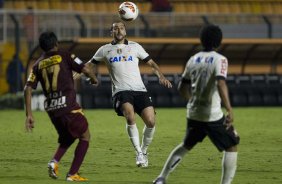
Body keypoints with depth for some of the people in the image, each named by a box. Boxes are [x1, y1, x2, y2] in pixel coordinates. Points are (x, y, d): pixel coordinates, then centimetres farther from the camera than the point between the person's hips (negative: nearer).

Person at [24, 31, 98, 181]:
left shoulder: (38, 64, 12)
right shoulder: (65, 56, 2)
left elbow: (28, 89, 4)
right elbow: (86, 70, -7)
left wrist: (29, 115, 5)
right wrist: (94, 79, 16)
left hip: (51, 108, 5)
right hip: (67, 105, -5)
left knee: (67, 137, 27)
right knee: (85, 136, 12)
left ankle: (54, 162, -1)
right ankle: (72, 174, 2)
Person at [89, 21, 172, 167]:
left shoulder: (135, 47, 14)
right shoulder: (105, 50, 13)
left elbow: (151, 63, 17)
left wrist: (161, 76, 1)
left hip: (139, 90, 2)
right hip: (121, 90, -2)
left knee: (151, 122, -12)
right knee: (130, 116, -31)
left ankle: (144, 151, 13)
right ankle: (139, 153, -23)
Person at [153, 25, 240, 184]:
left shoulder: (193, 60, 7)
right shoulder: (220, 60, -11)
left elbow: (182, 88, 14)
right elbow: (221, 84, -27)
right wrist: (229, 110, -31)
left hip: (193, 114, 6)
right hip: (213, 115, -6)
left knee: (186, 145, 25)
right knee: (231, 147, 8)